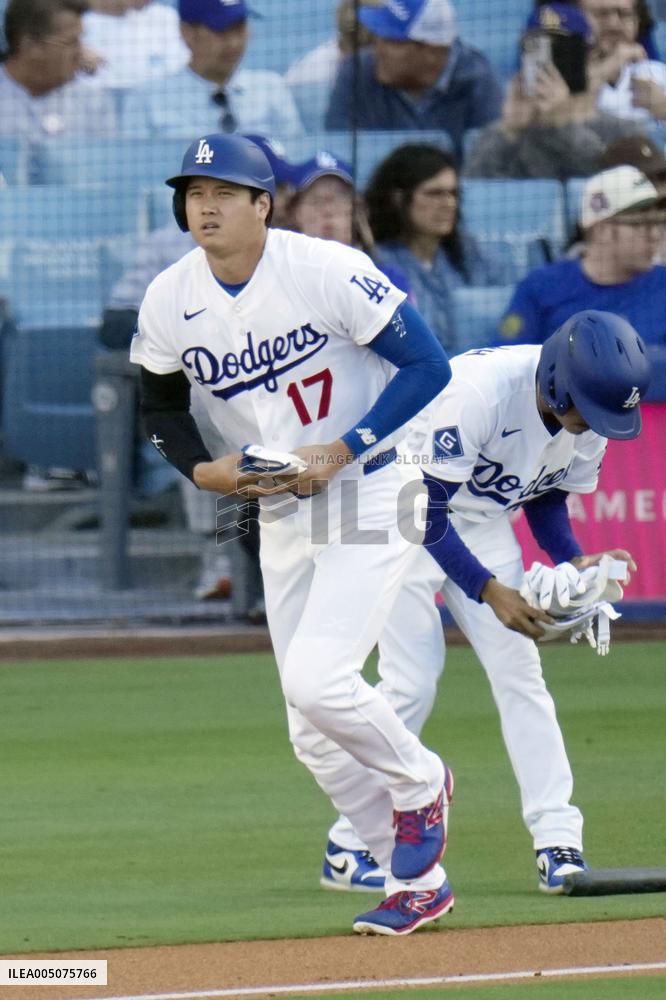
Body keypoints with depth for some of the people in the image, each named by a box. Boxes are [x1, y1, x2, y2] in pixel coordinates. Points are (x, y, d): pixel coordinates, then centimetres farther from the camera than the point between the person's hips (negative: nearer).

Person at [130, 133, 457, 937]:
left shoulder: (327, 271, -18)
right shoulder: (169, 302, -3)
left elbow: (427, 365, -15)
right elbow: (162, 406, 13)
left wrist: (338, 454, -21)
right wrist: (201, 470, -6)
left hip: (371, 489, -6)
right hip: (279, 509, 6)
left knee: (317, 681, -21)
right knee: (313, 733, 5)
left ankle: (418, 784, 9)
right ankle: (416, 880, 20)